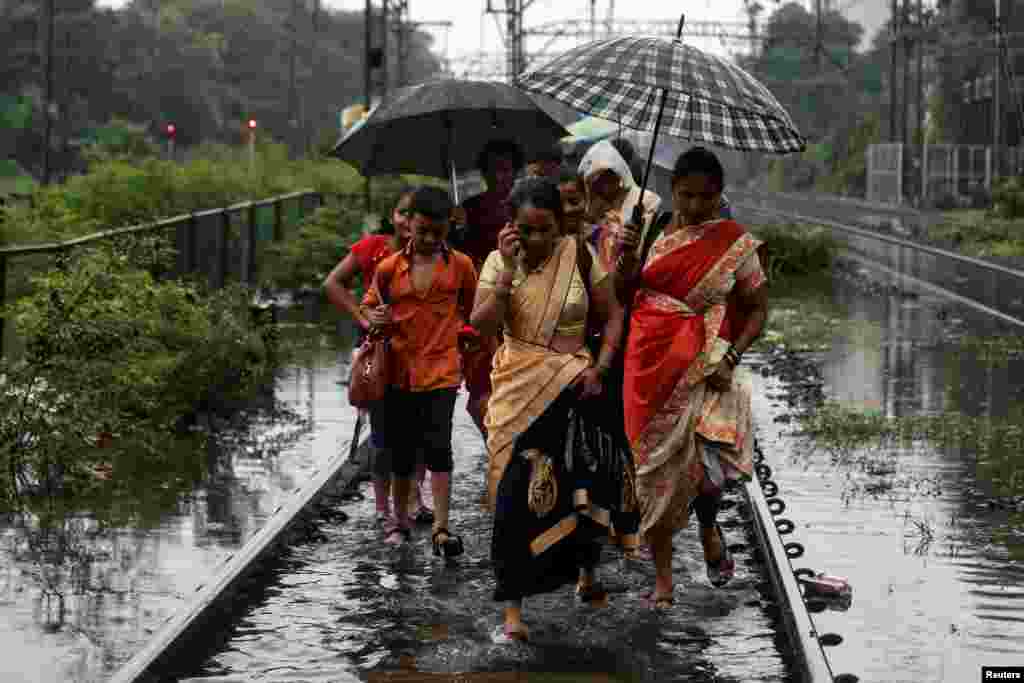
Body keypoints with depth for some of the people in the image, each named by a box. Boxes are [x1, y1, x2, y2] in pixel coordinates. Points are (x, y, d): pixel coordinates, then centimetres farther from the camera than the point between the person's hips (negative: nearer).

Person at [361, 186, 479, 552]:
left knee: (438, 447, -11)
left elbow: (472, 309, 14)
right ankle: (399, 522, 26)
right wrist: (374, 319, -8)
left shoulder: (460, 265, -1)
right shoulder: (389, 268, 0)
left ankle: (441, 529, -11)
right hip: (399, 370, 2)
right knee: (400, 451, 10)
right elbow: (368, 306, 12)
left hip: (440, 369, -2)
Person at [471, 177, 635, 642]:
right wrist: (510, 270, -19)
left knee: (583, 486, 8)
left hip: (573, 390, 1)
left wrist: (600, 367, -9)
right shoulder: (499, 262, -3)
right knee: (516, 494, -6)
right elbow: (481, 325, -13)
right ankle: (512, 607, -2)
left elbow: (613, 315, 3)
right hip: (520, 392, -1)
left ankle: (585, 570, 38)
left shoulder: (580, 256, -3)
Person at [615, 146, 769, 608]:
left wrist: (730, 357, -11)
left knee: (703, 460, -17)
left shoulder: (735, 243, -1)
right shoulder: (651, 230, 4)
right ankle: (662, 576, 16)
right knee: (655, 465, 4)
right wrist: (627, 258, -12)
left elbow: (758, 309, 3)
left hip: (703, 364, -2)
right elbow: (622, 292, 8)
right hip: (651, 360, 2)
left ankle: (709, 530, 19)